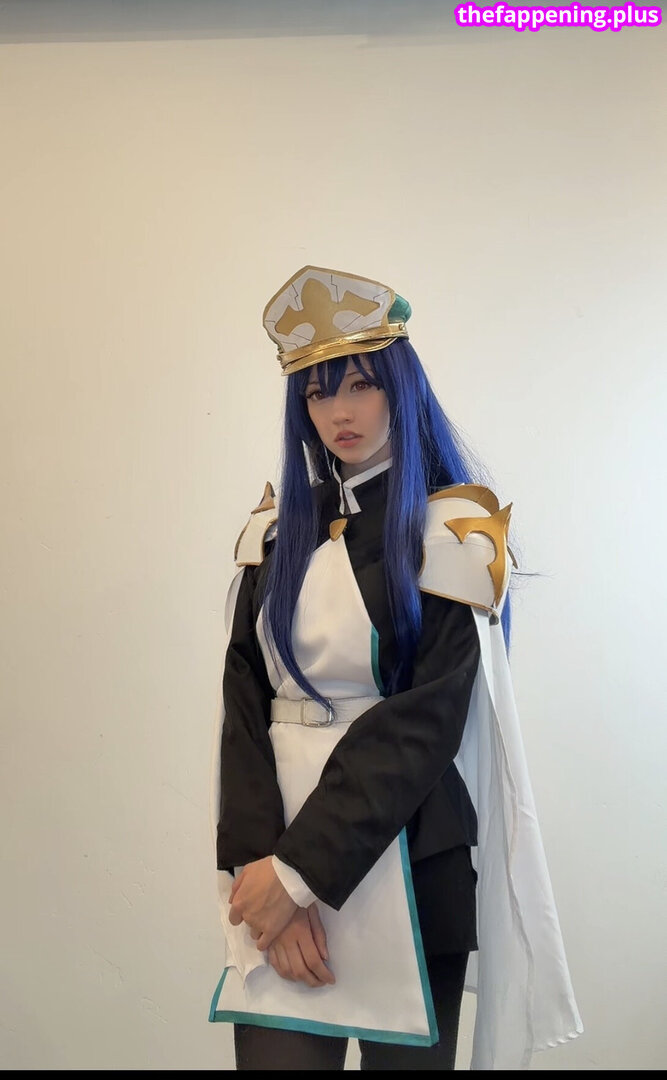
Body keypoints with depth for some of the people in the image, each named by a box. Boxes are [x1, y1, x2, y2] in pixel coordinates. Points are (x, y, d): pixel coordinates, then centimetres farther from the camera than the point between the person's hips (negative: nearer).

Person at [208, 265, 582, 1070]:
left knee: (404, 1051, 12)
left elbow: (422, 719, -14)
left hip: (404, 863, -3)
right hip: (279, 856, 3)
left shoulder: (451, 530, -6)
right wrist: (261, 861, -13)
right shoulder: (278, 527, 7)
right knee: (274, 1050, 4)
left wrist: (303, 870, -16)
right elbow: (243, 700, -1)